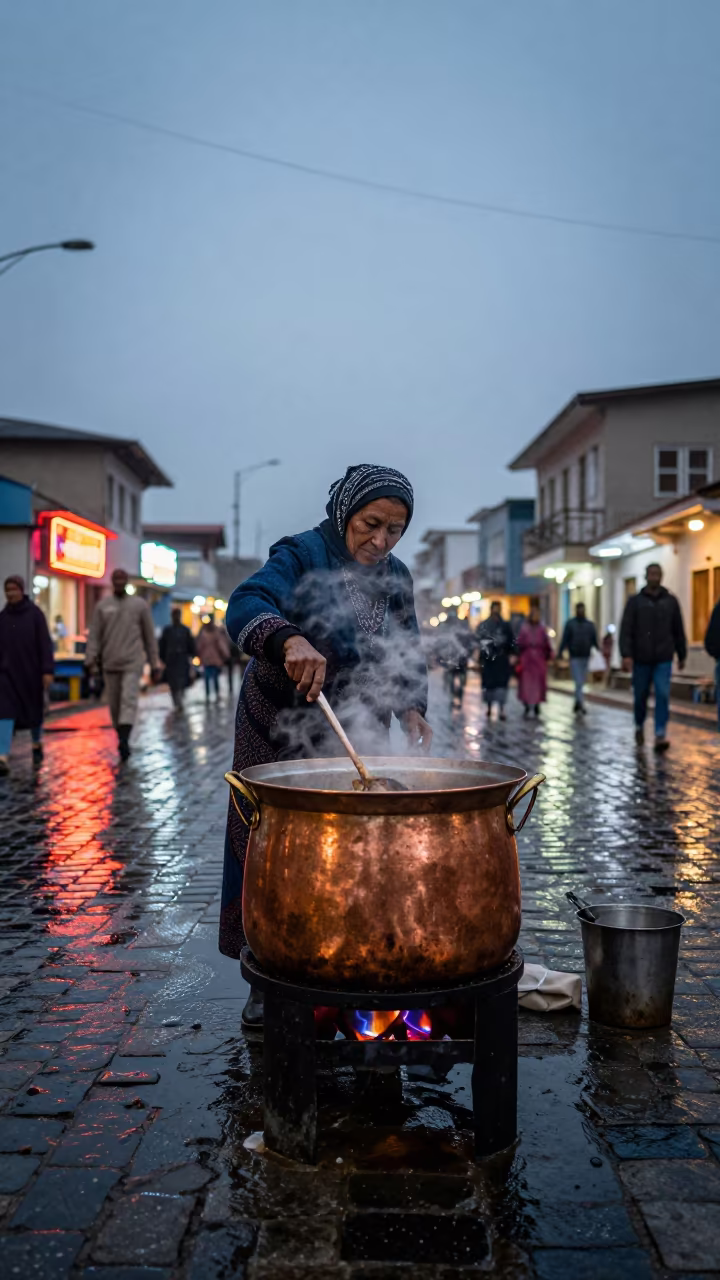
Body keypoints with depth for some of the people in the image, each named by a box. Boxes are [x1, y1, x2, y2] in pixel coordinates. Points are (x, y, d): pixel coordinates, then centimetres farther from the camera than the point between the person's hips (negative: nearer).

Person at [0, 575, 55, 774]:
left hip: (31, 671, -2)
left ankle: (37, 744, 41)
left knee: (34, 710, 14)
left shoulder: (35, 613, -5)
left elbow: (45, 643, -9)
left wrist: (48, 671, -16)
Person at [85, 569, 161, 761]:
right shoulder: (102, 606, 8)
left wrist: (154, 662, 6)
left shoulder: (139, 605, 6)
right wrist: (91, 658, -7)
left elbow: (149, 635, 8)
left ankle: (124, 740, -26)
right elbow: (94, 635, 5)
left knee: (129, 700, -16)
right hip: (110, 664, 3)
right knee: (115, 705, 6)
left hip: (132, 662, -2)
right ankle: (122, 738, 19)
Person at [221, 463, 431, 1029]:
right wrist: (290, 639, -58)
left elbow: (406, 652, 9)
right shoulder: (301, 556, -18)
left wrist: (412, 706, -10)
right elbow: (248, 605, -37)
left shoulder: (394, 578, 1)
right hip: (281, 731, -4)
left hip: (354, 736, 5)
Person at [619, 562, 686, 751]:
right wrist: (626, 655, -17)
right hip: (641, 659, 0)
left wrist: (682, 655, 12)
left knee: (663, 695, -12)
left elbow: (678, 630, 10)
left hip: (663, 659, 0)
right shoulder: (635, 601, 0)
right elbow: (626, 630, -7)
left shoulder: (670, 601, 5)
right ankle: (639, 727, 35)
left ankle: (660, 736, -13)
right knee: (640, 696, 10)